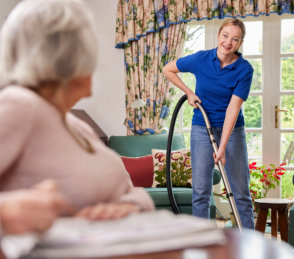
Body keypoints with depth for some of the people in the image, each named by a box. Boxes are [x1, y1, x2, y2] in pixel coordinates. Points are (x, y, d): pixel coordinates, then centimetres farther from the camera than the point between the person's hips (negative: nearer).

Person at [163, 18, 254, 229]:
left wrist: (222, 147, -24)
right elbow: (168, 70, 8)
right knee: (201, 190, 0)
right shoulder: (201, 59, -10)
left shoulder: (244, 70, -13)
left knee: (241, 191, 2)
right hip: (202, 128, 1)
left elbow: (233, 109, -19)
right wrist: (189, 92, 0)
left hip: (232, 130, -1)